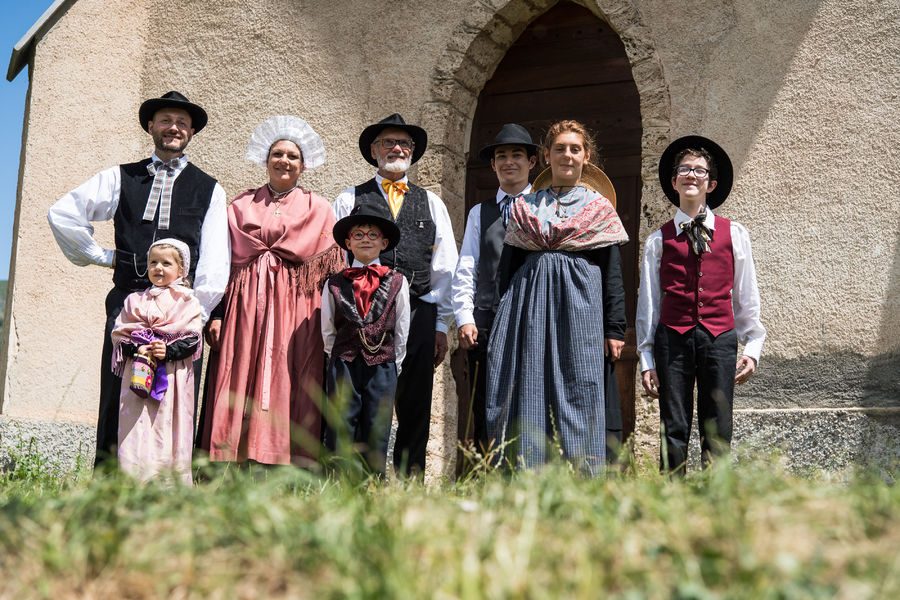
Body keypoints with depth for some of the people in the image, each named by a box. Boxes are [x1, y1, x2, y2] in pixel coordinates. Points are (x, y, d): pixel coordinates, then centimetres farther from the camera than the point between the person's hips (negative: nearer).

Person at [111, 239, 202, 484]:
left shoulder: (187, 301, 5)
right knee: (137, 430, -3)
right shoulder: (135, 301, 15)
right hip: (139, 375, 3)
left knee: (170, 430, -3)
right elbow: (119, 334, 10)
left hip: (173, 377, -2)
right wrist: (137, 349, -8)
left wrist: (168, 351, -16)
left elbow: (193, 339, -2)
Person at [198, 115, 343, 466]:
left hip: (297, 315, -1)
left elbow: (331, 270, 6)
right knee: (241, 394, -4)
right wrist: (216, 314, -2)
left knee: (288, 394, -6)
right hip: (245, 309, 1)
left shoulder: (318, 209, 13)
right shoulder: (241, 206, 16)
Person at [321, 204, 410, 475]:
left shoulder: (397, 282, 2)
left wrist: (393, 362, 9)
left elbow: (402, 331, 8)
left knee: (376, 434, 6)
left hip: (382, 368, 0)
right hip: (343, 365, 0)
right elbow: (327, 331, 12)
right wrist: (339, 359, 11)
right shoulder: (334, 284, 4)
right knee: (339, 433, 1)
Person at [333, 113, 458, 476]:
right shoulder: (350, 200, 11)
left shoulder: (431, 203, 17)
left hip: (418, 314, 2)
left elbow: (444, 268, 13)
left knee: (415, 412, 4)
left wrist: (441, 326, 7)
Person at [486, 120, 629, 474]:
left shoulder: (600, 208, 9)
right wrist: (505, 322, 7)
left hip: (580, 307, -2)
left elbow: (613, 272, 5)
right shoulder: (525, 207, 14)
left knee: (579, 392, -4)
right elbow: (510, 268, 14)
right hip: (529, 304, 2)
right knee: (528, 394, -1)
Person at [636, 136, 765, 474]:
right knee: (674, 431, 2)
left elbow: (746, 295, 11)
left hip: (720, 336, 0)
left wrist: (752, 347, 6)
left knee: (718, 434, 2)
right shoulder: (659, 240, 8)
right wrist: (646, 359, 6)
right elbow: (648, 302, 9)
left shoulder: (734, 234, 9)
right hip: (672, 338, 0)